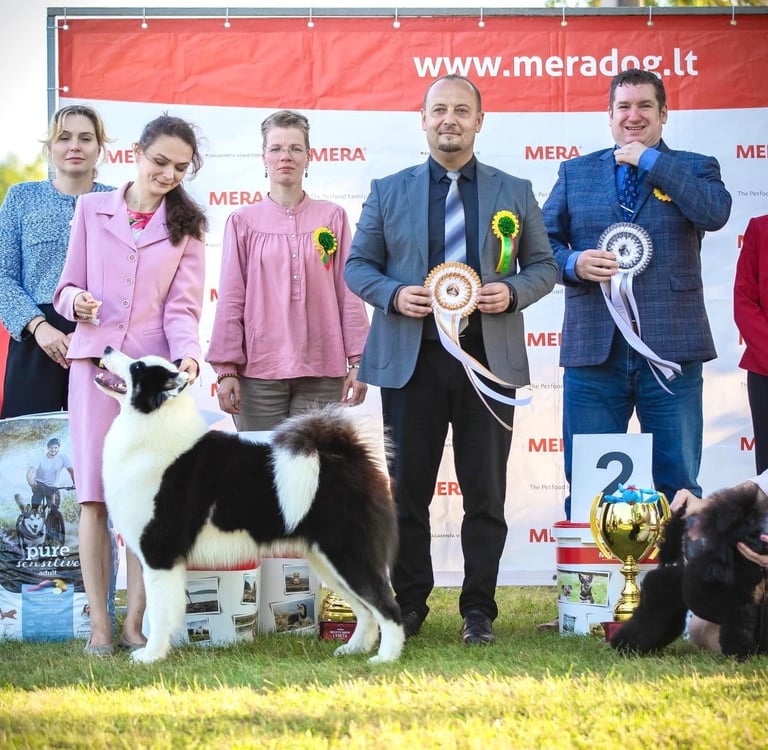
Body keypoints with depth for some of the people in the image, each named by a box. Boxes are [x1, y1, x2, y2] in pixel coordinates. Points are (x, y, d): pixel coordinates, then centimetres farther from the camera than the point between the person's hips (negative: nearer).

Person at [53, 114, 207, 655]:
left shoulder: (187, 226, 11)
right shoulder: (91, 210, 12)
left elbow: (182, 307, 3)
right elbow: (68, 285, 14)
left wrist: (188, 355, -16)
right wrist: (76, 301, -10)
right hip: (95, 361, 0)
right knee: (94, 494, -6)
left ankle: (135, 622, 0)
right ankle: (99, 624, -4)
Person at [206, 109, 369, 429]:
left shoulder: (333, 217, 6)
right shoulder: (243, 221, 6)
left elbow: (348, 293, 6)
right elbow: (231, 300, 5)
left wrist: (357, 362, 2)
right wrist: (226, 369, 0)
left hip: (322, 374, 0)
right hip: (259, 372, 0)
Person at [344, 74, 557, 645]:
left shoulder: (515, 192, 10)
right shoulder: (389, 191, 9)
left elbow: (544, 265, 12)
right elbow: (358, 265, 10)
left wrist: (513, 292, -9)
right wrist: (393, 294, -10)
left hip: (489, 358, 0)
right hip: (411, 359, 0)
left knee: (486, 492, 2)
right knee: (407, 490, 4)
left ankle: (478, 610, 11)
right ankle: (410, 604, 15)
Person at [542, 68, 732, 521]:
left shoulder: (694, 169, 8)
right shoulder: (575, 172, 14)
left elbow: (715, 213, -13)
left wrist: (651, 160, -9)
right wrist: (573, 262, -11)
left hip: (670, 348, -1)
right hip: (594, 348, 1)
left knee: (678, 488, 3)